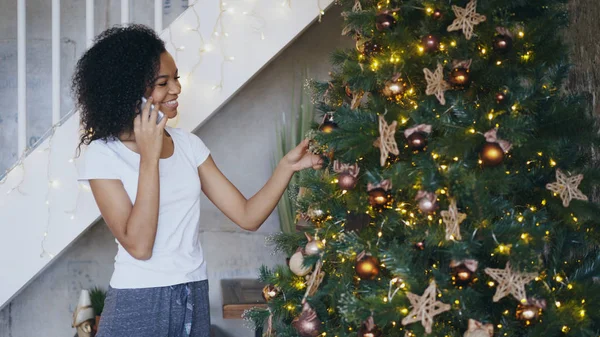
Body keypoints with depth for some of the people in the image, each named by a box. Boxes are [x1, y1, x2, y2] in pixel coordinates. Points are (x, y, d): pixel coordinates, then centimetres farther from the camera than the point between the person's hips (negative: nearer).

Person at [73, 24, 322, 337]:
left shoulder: (188, 144, 5)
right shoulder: (103, 155, -9)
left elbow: (247, 215, 3)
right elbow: (139, 246, -19)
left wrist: (287, 166, -11)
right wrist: (149, 157, -21)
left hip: (195, 299, 5)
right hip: (138, 305, -5)